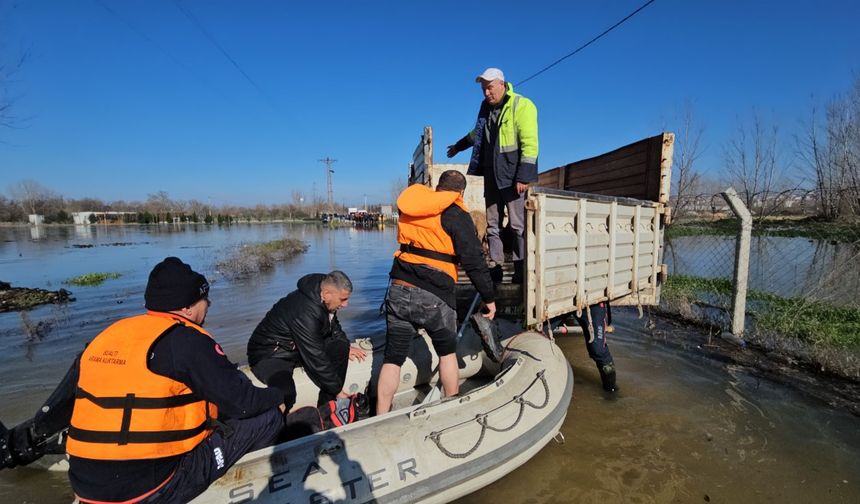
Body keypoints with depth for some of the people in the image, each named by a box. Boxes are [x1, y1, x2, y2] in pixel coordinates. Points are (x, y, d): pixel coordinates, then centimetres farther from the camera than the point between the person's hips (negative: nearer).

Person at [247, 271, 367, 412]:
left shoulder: (323, 301, -9)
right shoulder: (305, 312, -34)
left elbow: (333, 327, 13)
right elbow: (317, 359, -30)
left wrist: (346, 346, -3)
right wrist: (338, 391, -21)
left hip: (300, 347, 8)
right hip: (270, 354, -8)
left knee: (340, 348, -11)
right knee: (285, 392, -36)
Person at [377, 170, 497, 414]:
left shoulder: (410, 207, 12)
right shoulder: (455, 214, -5)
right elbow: (474, 261, -7)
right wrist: (489, 298, 0)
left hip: (399, 290, 4)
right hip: (434, 296, -4)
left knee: (393, 357, 12)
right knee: (447, 352, 19)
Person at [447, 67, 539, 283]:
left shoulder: (522, 105, -7)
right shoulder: (486, 107, 15)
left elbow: (530, 144, -14)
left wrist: (523, 176, -21)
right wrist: (459, 146, 46)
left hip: (513, 176, -7)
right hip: (491, 175, 7)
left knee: (518, 224, -6)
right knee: (492, 224, 7)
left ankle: (521, 271, 1)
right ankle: (495, 268, 14)